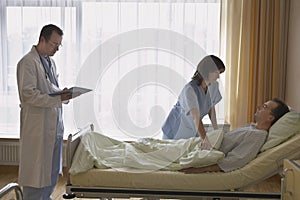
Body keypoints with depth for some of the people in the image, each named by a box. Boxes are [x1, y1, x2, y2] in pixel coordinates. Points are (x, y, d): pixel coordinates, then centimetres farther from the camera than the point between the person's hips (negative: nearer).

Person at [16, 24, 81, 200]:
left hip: (55, 122, 9)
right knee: (36, 168, 0)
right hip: (37, 125, -9)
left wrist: (65, 94, 1)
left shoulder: (50, 62, 16)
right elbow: (28, 94, -19)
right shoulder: (27, 62, -11)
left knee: (53, 168, 17)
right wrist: (59, 98, -25)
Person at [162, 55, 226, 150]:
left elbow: (211, 109, 4)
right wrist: (205, 139, -52)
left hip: (193, 131, 6)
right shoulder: (190, 89, -33)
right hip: (176, 131, -6)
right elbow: (196, 117, -43)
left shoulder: (213, 86, -10)